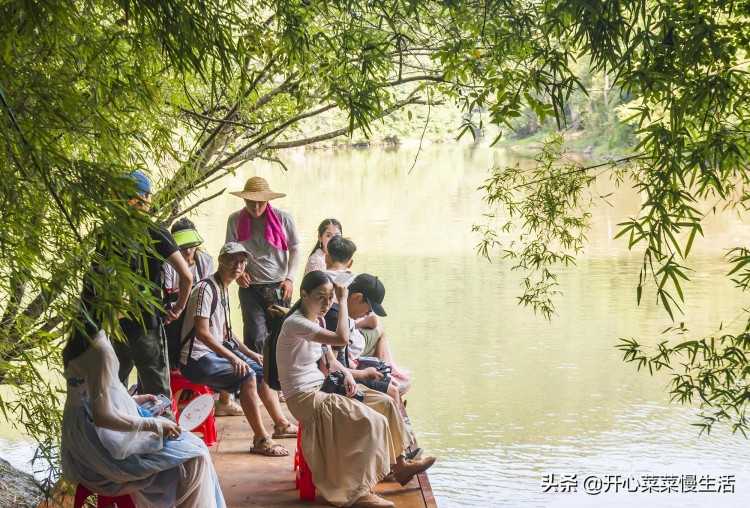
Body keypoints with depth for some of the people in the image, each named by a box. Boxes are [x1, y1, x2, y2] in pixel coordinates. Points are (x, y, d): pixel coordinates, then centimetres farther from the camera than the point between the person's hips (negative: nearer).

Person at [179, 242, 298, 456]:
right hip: (196, 358, -10)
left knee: (263, 370, 15)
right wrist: (233, 358, -27)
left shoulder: (224, 290, 13)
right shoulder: (206, 288, -17)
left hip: (217, 351, 10)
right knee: (247, 376, -27)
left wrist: (250, 353, 11)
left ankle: (281, 424, 29)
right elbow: (202, 333, -24)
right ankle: (260, 440, -20)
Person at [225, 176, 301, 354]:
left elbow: (294, 249, 6)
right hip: (250, 287, 0)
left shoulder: (283, 218, -5)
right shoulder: (235, 220, -2)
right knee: (254, 336, -7)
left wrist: (289, 278, -5)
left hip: (278, 287, 0)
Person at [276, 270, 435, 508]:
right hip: (303, 398, -10)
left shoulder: (317, 320, 9)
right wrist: (343, 301, -20)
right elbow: (342, 338, -30)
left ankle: (399, 464, 23)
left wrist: (346, 373, -2)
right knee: (371, 421, -24)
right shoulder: (295, 323, -21)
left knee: (385, 403, 7)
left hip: (320, 388, 10)